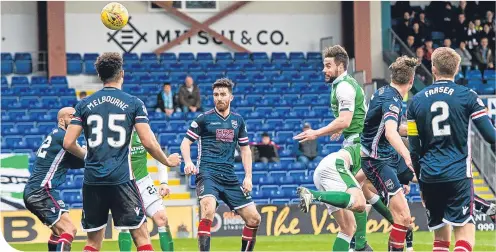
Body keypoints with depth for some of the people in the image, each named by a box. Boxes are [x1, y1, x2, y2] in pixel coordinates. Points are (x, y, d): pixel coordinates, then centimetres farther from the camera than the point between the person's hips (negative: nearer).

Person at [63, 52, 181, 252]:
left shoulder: (84, 104, 7)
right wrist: (168, 161, 12)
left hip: (93, 180, 3)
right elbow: (148, 143, -6)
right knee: (141, 236, 0)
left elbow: (68, 143, 4)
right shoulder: (133, 103, -1)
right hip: (121, 179, -3)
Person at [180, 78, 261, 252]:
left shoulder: (238, 120, 13)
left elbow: (245, 149, 19)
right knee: (208, 211, -31)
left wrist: (248, 176, 8)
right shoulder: (204, 118, 1)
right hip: (207, 173, -5)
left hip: (229, 177, 5)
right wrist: (188, 162, -17)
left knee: (253, 218, 2)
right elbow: (186, 142, 3)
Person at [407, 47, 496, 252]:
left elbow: (414, 149, 9)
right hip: (458, 176, -3)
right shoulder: (467, 97, -2)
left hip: (429, 178, 3)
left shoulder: (417, 101, 7)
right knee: (465, 235, -5)